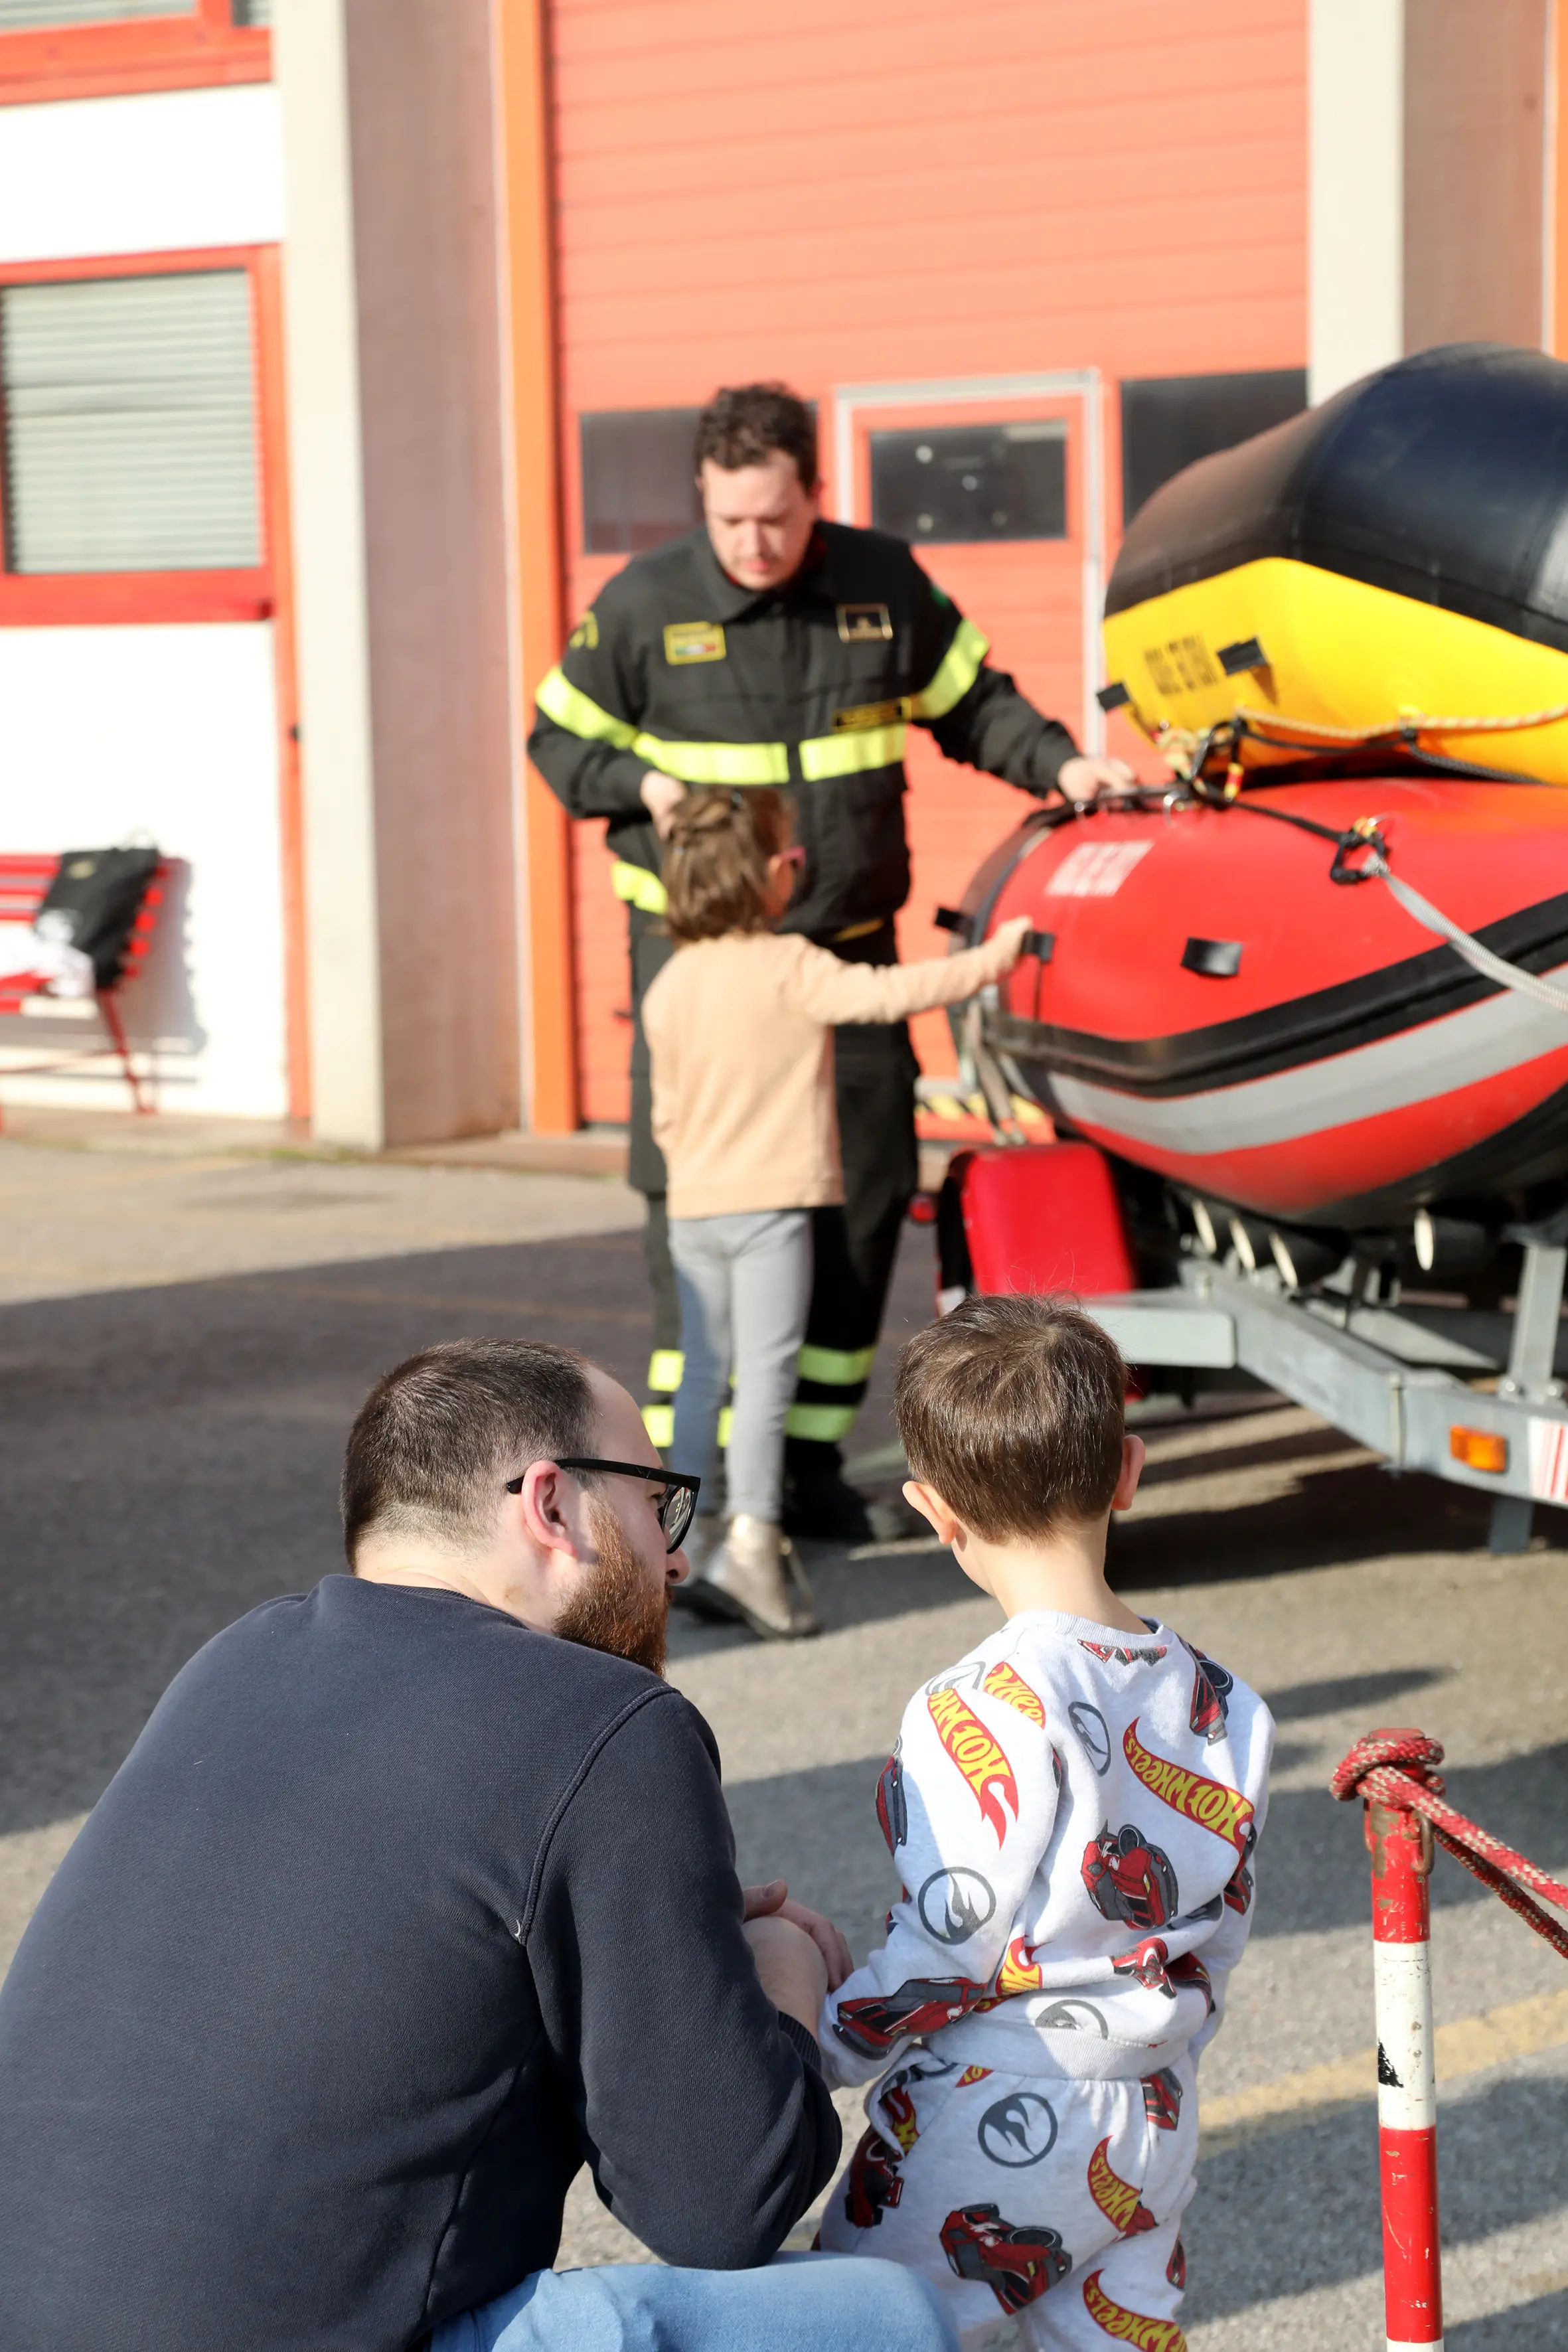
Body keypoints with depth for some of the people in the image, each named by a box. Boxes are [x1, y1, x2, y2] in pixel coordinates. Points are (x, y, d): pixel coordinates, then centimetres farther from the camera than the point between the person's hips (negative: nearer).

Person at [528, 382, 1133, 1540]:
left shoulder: (883, 583, 2)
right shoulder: (643, 605, -5)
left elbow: (969, 700, 12)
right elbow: (561, 738, 5)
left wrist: (1059, 762, -4)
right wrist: (643, 786, -13)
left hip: (848, 948, 3)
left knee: (865, 1195, 4)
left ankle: (812, 1456, 16)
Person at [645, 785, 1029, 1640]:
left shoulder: (668, 986, 8)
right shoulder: (788, 969, -11)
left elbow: (666, 1111, 14)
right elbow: (884, 993, -16)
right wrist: (989, 959, -6)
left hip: (693, 1207, 6)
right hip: (771, 1201, -6)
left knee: (703, 1372, 13)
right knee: (765, 1371, -7)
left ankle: (692, 1537, 15)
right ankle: (752, 1535, -15)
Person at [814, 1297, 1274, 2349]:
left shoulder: (990, 1711, -20)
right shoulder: (1216, 1699, 1)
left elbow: (951, 1944, -18)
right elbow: (1220, 1925, 9)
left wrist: (811, 2045, -5)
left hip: (991, 2139, -7)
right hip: (1153, 2125, 7)